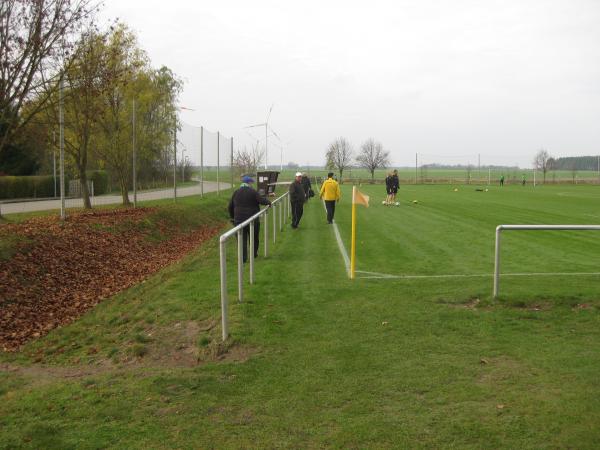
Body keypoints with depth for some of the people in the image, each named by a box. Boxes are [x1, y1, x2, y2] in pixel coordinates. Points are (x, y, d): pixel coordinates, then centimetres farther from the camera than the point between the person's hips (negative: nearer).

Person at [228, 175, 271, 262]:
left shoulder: (236, 193, 7)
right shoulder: (252, 191, -8)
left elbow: (230, 207, 12)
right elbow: (262, 200, -16)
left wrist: (232, 217, 24)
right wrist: (268, 202, 4)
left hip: (239, 220, 3)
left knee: (242, 239, 4)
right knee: (254, 237, 17)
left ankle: (243, 258, 0)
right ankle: (254, 253, 31)